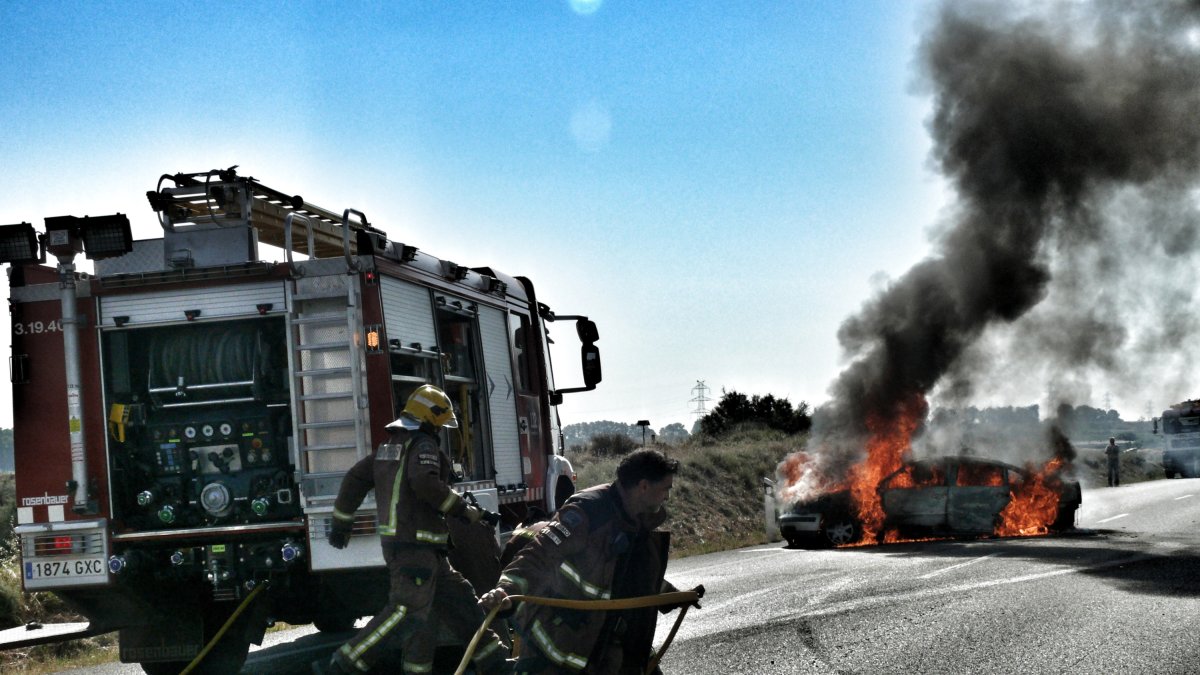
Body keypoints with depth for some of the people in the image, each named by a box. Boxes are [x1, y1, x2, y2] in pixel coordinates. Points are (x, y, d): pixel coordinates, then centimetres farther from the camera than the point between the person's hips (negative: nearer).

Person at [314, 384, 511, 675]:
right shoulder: (423, 445, -8)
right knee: (408, 612, -19)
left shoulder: (389, 447, 20)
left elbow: (355, 479, 20)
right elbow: (425, 483, -26)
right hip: (414, 544, -11)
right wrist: (463, 509, -17)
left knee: (457, 598, 17)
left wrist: (341, 524, 26)